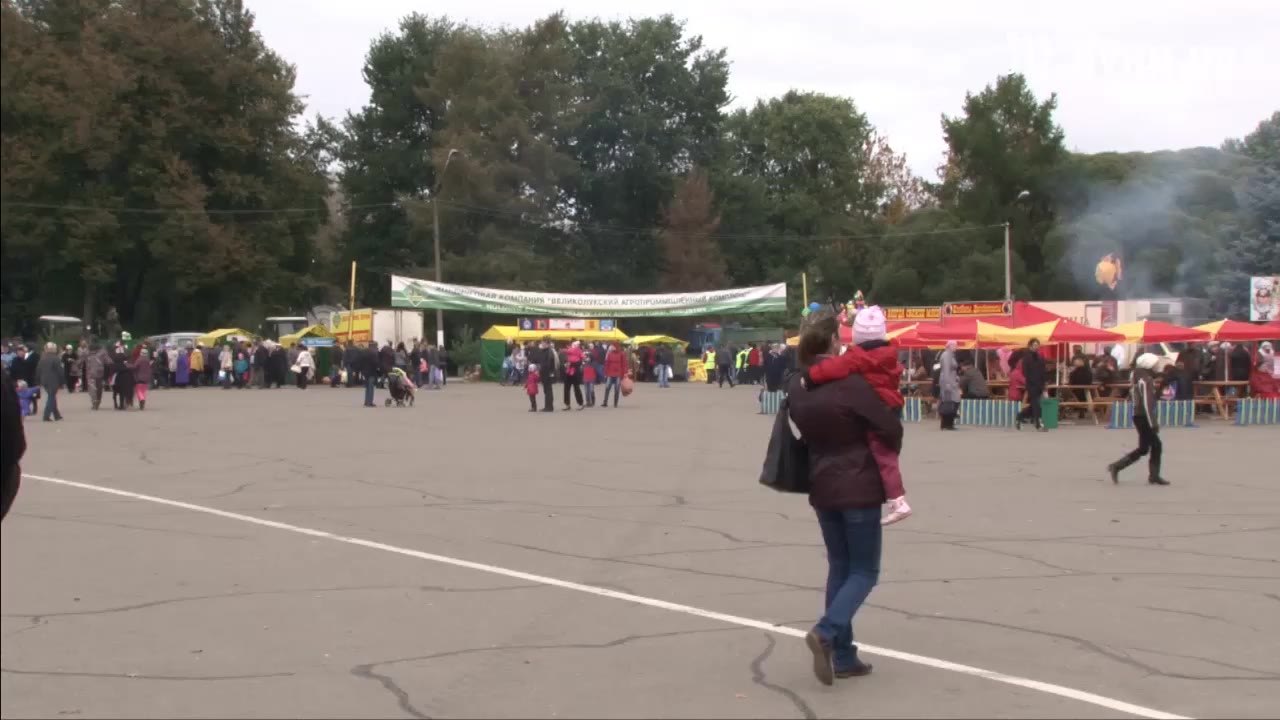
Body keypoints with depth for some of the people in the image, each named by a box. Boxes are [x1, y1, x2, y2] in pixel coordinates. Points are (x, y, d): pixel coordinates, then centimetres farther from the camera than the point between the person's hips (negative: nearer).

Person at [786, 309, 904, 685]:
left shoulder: (796, 386, 0)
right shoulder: (849, 381, -19)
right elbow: (890, 427, -13)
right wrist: (888, 454, 7)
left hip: (822, 487, 6)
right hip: (859, 486, -6)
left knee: (839, 567, 15)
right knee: (864, 570, 5)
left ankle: (843, 656, 14)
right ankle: (826, 632, -17)